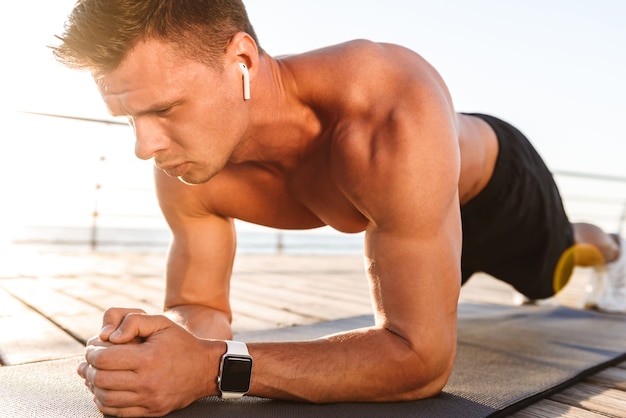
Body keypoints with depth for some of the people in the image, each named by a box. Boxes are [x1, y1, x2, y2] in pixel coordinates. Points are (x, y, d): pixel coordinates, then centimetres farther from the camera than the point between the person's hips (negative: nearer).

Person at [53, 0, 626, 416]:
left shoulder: (395, 121, -53)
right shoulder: (184, 174, -33)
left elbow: (423, 359, -50)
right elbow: (201, 306, -20)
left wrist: (214, 366, -55)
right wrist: (165, 336, -45)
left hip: (492, 177, -5)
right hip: (397, 196, 5)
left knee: (553, 273, 27)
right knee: (406, 292, 38)